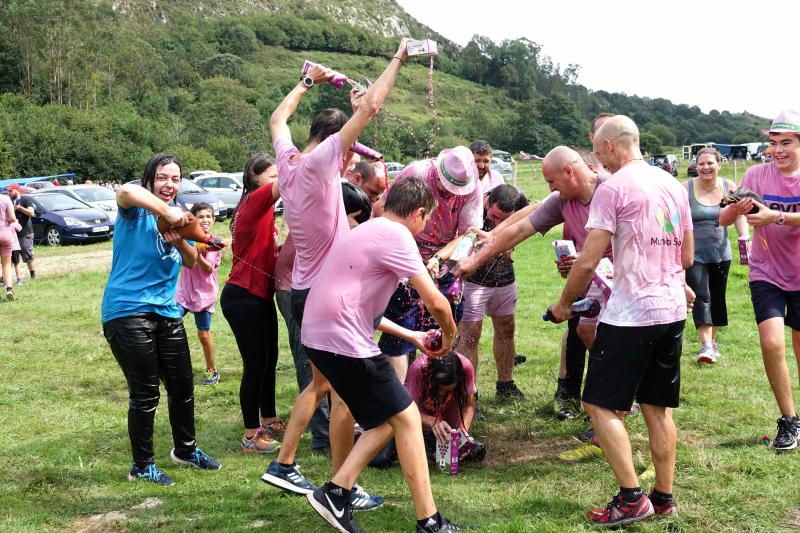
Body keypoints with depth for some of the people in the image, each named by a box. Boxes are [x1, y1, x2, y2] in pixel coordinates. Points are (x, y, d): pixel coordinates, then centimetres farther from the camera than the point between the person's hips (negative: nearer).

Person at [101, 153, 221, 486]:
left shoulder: (177, 215, 13)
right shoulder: (136, 209, -7)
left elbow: (192, 262, 6)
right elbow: (126, 191, -33)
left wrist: (179, 242, -14)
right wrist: (168, 212, -33)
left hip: (167, 311, 7)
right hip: (128, 310, -7)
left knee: (183, 387, 15)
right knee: (145, 394, -1)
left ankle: (185, 449, 35)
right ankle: (142, 466, 15)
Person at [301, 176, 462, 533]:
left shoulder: (368, 231, 20)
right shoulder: (396, 235, -11)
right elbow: (435, 302, -15)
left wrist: (410, 336, 27)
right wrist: (450, 335, 6)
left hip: (320, 335, 10)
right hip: (344, 342, -10)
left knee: (386, 420, 17)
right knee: (406, 417, 0)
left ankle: (335, 494, 14)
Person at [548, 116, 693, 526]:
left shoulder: (612, 188, -11)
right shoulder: (674, 186, 11)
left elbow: (587, 262, -13)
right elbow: (687, 257, 18)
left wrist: (564, 303, 2)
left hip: (630, 315, -8)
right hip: (672, 312, 8)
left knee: (600, 404, 1)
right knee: (657, 408, 15)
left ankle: (631, 499, -1)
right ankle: (664, 498, 20)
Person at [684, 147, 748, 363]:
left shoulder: (729, 187, 1)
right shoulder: (686, 188, -8)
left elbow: (739, 215, 0)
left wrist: (744, 236, -15)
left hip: (721, 254, 3)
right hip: (695, 254, -3)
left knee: (717, 298, 13)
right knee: (701, 297, -13)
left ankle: (712, 340, 30)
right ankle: (706, 345, -13)